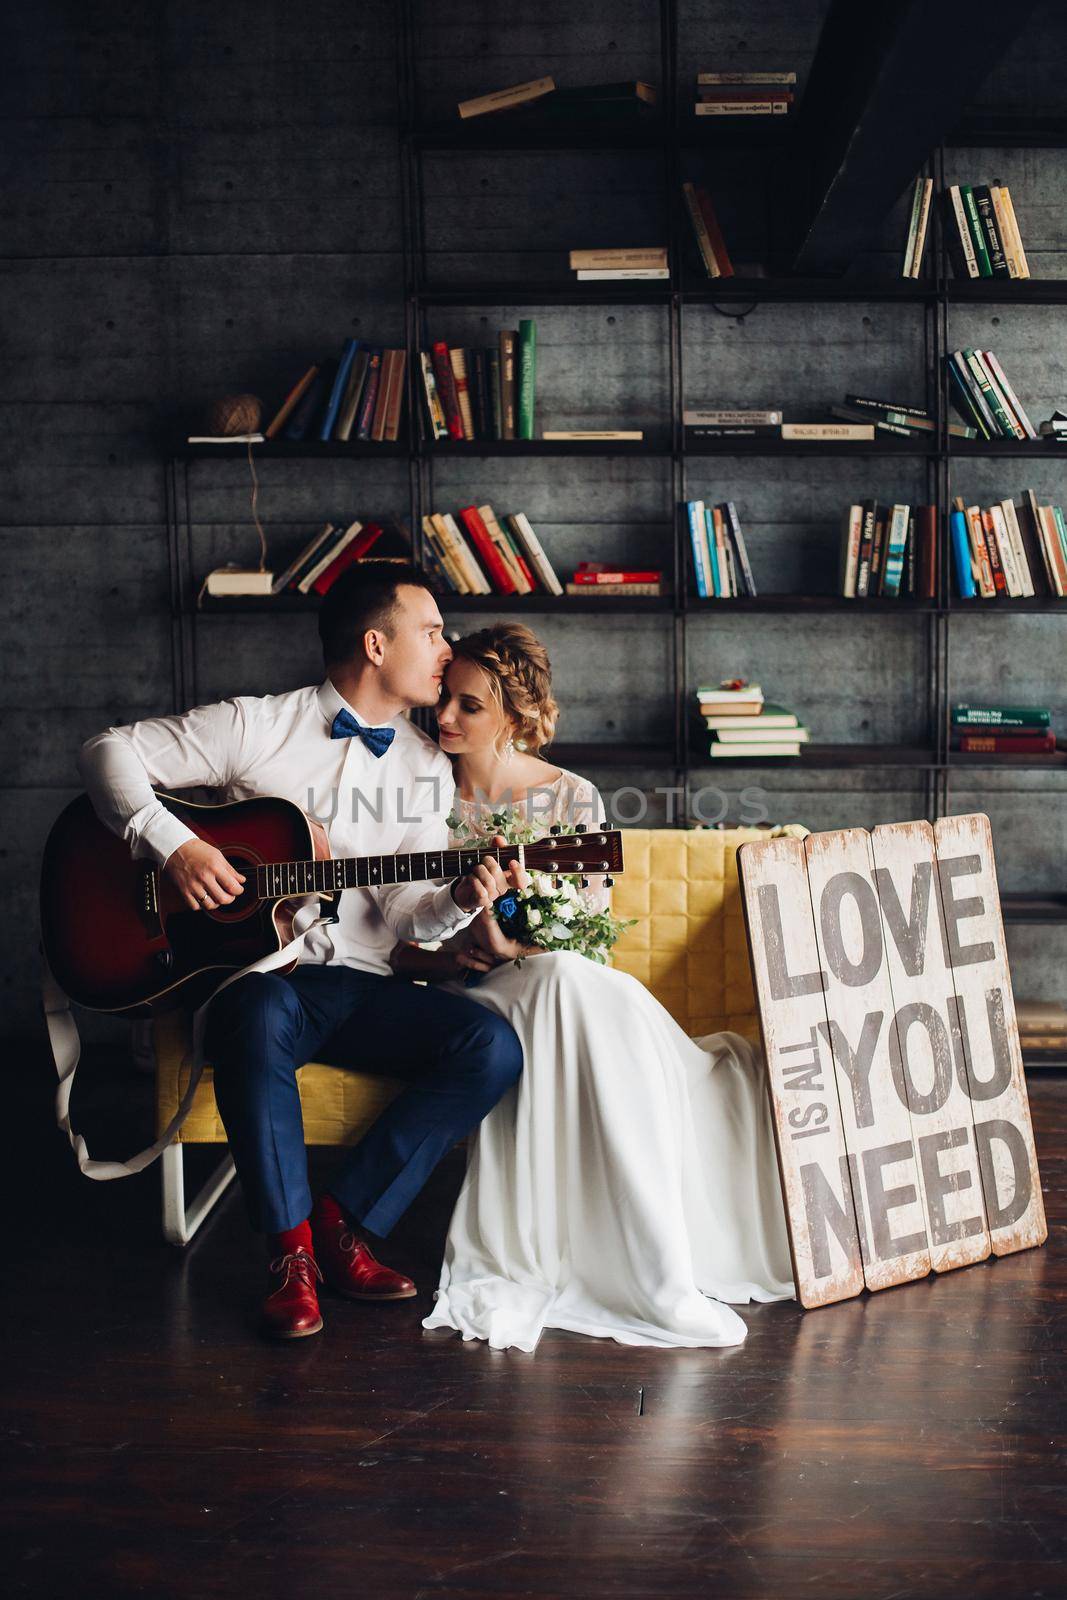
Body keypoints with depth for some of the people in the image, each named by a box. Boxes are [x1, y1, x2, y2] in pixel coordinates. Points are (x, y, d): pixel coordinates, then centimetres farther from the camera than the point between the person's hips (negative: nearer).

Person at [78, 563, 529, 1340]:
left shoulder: (428, 768, 13)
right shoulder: (257, 727, 0)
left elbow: (404, 916, 8)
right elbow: (111, 749, -1)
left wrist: (460, 900, -14)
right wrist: (173, 845, -15)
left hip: (363, 985, 4)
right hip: (254, 972, -4)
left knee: (493, 1045, -21)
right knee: (260, 1018, -40)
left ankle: (348, 1221, -13)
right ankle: (292, 1248, -23)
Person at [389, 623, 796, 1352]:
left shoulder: (571, 796, 6)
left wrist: (514, 951, -19)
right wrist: (454, 953, -14)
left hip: (567, 993, 1)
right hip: (464, 1004, -1)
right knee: (566, 984, -35)